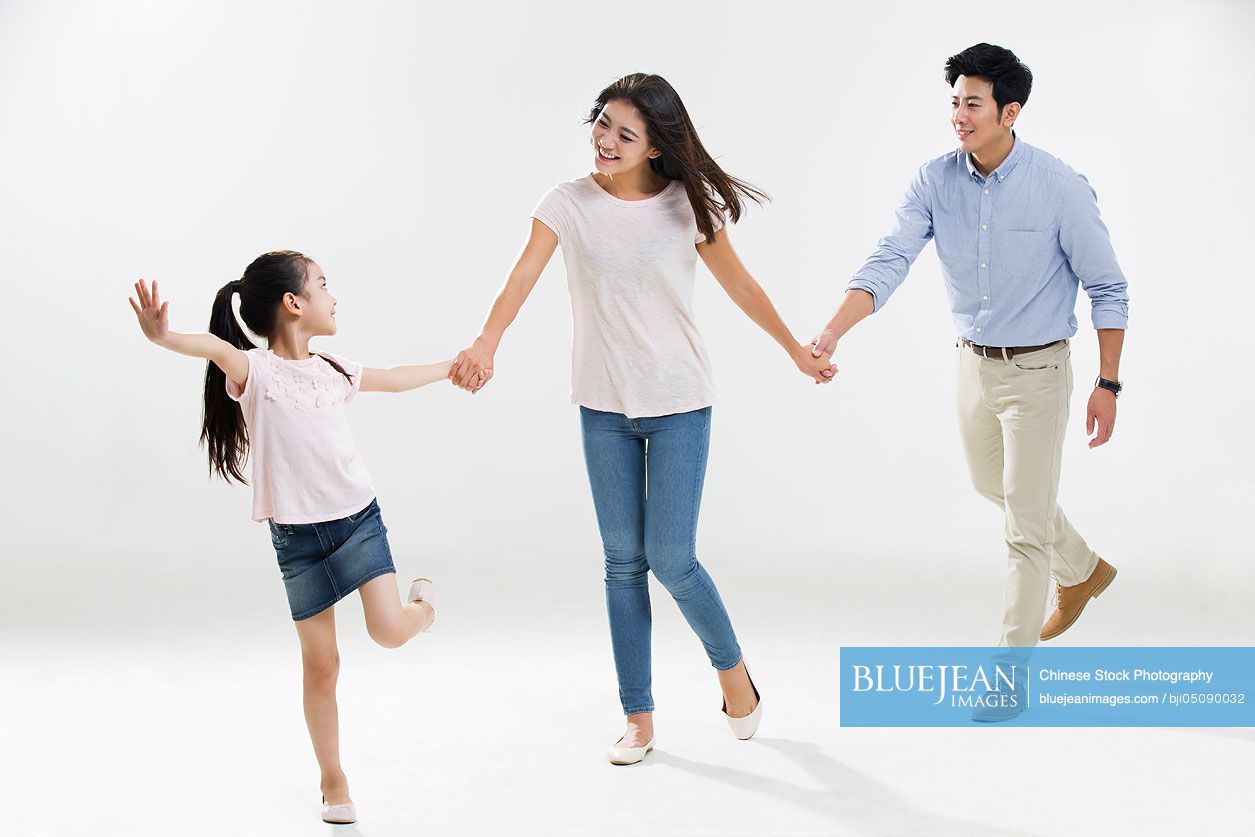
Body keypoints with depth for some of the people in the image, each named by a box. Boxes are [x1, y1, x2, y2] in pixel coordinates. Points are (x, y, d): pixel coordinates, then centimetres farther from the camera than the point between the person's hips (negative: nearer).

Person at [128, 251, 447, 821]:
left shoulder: (333, 372, 7)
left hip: (357, 518, 3)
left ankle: (420, 606, 23)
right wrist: (163, 336, -55)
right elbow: (214, 347, -34)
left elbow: (394, 379, 26)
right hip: (296, 535, -3)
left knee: (388, 631, -14)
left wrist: (451, 366, 38)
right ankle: (333, 780, 20)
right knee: (320, 663, 2)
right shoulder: (254, 371, -11)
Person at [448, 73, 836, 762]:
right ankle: (638, 718, 17)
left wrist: (796, 349, 13)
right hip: (603, 407, 2)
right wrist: (486, 344, -37)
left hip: (679, 403, -2)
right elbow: (523, 276, -19)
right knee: (623, 562, 7)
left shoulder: (687, 205, -6)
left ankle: (731, 668, 24)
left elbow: (738, 283, 6)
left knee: (671, 558, -5)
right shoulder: (568, 203, -5)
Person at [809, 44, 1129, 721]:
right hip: (973, 361, 6)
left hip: (1037, 369, -6)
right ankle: (1082, 572, 52)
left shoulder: (1060, 189, -19)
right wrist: (832, 332, -33)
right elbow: (889, 261, -18)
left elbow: (1107, 289, -10)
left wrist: (1107, 385, -11)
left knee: (1026, 523, -2)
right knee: (993, 485, 25)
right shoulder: (935, 182, -9)